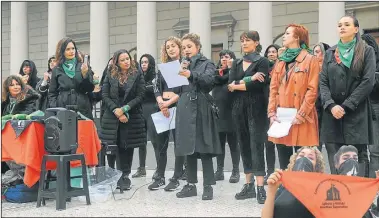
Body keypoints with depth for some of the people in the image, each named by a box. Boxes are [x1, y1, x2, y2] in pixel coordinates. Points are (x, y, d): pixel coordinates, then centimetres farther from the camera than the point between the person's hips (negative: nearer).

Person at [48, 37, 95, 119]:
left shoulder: (82, 66, 9)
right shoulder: (57, 70, 10)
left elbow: (90, 89, 5)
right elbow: (52, 93, 12)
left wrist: (85, 75, -11)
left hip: (82, 109, 0)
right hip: (63, 109, 0)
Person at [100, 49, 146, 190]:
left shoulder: (137, 75, 3)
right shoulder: (110, 76, 8)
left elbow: (140, 96, -4)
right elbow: (105, 95, 2)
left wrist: (124, 109, -13)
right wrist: (116, 110, -11)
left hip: (131, 118, -1)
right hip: (112, 117, 1)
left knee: (128, 146, 3)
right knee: (113, 146, -2)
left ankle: (125, 176, 11)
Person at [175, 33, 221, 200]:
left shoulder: (207, 63, 3)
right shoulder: (182, 65, 18)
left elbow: (209, 79, -16)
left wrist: (192, 75, -30)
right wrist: (180, 71, -4)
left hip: (201, 108, -5)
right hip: (185, 109, 5)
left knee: (203, 147, -5)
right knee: (188, 147, 7)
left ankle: (208, 186, -1)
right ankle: (191, 185, 14)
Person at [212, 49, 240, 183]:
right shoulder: (217, 72, 14)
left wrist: (230, 68, -11)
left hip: (230, 111, -5)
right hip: (217, 111, 5)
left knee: (232, 142, 1)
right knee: (219, 141, 8)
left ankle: (236, 171, 8)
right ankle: (219, 170, 15)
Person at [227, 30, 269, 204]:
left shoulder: (262, 61, -1)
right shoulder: (236, 63, 15)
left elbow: (259, 85, -15)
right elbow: (230, 85, -1)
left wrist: (237, 85, -6)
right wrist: (249, 80, -15)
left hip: (256, 108, -5)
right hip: (239, 108, 6)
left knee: (256, 146, -9)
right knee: (244, 146, 7)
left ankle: (260, 188, -8)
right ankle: (249, 185, 14)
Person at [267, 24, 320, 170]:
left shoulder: (310, 60, -1)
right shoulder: (280, 61, 17)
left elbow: (312, 90, -8)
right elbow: (273, 88, 11)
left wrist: (300, 115, -16)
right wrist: (272, 113, -2)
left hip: (300, 118, -5)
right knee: (283, 160, 9)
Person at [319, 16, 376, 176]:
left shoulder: (366, 51, 4)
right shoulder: (330, 53, 14)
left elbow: (368, 82, -5)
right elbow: (323, 82, 7)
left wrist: (346, 106, -11)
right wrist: (331, 105, -10)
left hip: (356, 115, -3)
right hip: (332, 114, 3)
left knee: (358, 161, -3)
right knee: (334, 164, 2)